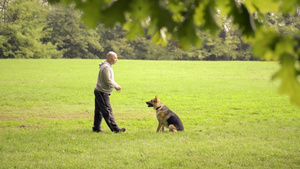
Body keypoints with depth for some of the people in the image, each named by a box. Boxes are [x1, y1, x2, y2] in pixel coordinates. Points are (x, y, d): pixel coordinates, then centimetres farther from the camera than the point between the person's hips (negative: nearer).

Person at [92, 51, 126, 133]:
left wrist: (116, 86, 8)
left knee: (99, 111, 13)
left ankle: (96, 128, 18)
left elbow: (110, 79, 22)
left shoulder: (108, 66, 14)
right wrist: (117, 86, -9)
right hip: (102, 92, -11)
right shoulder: (106, 67, -20)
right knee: (107, 111, -6)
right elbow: (108, 82, -22)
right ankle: (115, 128, -4)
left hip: (99, 92, 11)